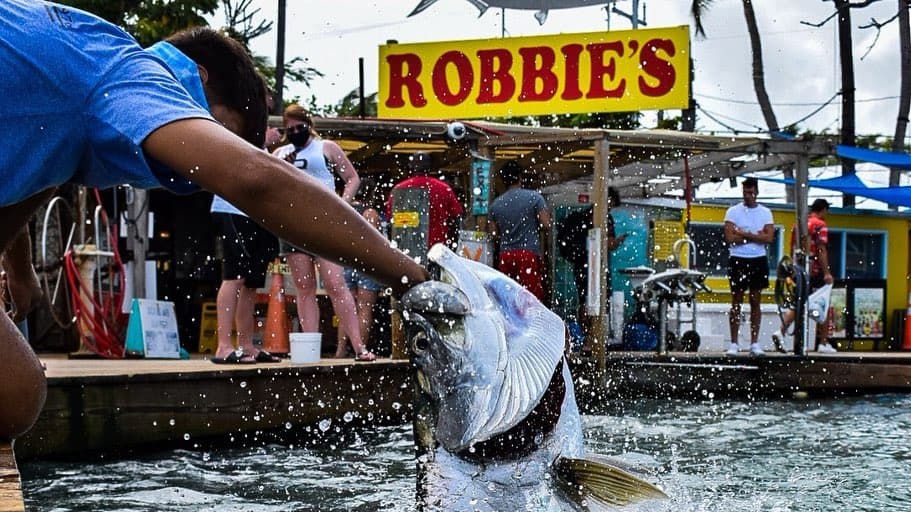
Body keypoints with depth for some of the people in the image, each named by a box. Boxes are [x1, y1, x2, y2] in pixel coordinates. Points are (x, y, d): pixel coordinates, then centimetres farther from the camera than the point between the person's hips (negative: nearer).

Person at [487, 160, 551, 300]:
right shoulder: (534, 197, -2)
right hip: (529, 254, -4)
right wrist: (547, 214, 14)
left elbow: (493, 235, 10)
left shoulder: (495, 204, 9)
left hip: (505, 256, 4)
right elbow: (546, 225, -6)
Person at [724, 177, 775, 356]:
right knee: (736, 302, 1)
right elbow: (730, 238, -11)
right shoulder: (733, 211, 0)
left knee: (756, 301, 5)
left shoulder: (765, 212, 6)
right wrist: (756, 236, -10)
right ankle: (734, 343, 3)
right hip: (738, 260, -2)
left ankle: (754, 343, 9)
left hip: (759, 260, 2)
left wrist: (745, 234, -13)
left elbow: (769, 238, -6)